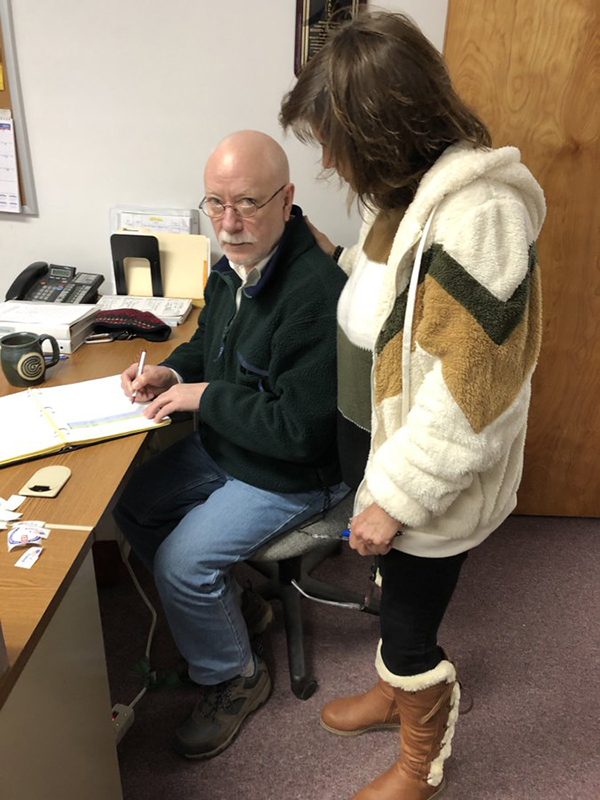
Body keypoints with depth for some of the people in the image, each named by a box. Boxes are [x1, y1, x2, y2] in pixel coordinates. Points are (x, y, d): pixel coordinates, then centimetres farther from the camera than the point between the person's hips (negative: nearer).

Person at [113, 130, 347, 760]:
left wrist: (206, 396, -21)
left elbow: (300, 429, -31)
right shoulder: (233, 265, -2)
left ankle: (233, 679, 17)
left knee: (180, 563, -14)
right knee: (131, 507, 13)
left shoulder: (315, 293, -31)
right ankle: (226, 605, 32)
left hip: (291, 472, -9)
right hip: (222, 444, 9)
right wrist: (172, 371, -4)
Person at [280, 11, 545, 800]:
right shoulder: (412, 191, 3)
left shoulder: (476, 214, -27)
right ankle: (394, 690, 56)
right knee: (398, 599, 27)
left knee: (409, 622, 14)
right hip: (379, 441, 8)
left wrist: (395, 497, -20)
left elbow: (466, 390, -26)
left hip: (429, 479, -8)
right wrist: (327, 254, 6)